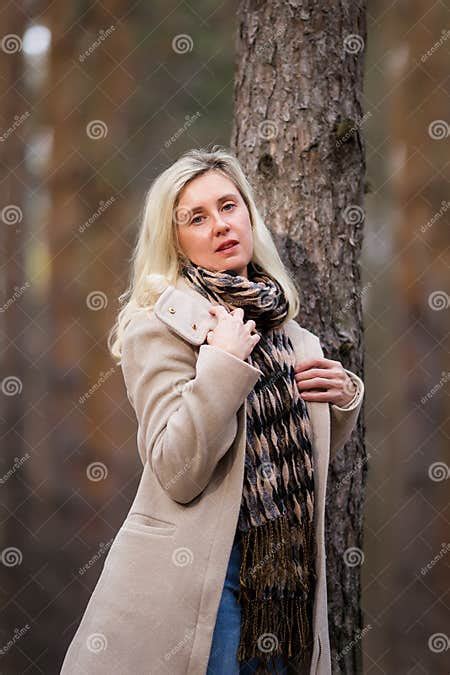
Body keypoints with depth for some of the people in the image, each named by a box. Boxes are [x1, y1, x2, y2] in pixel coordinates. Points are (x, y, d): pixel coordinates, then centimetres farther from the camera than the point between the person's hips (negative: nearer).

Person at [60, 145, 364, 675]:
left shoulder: (282, 321, 10)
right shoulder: (159, 327, -9)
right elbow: (178, 475, -18)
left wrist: (341, 398, 1)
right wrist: (224, 363, -22)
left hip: (287, 571, 6)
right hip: (196, 581, -6)